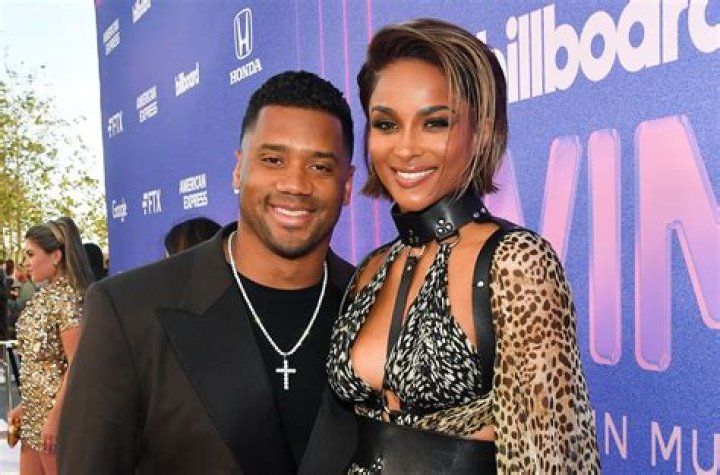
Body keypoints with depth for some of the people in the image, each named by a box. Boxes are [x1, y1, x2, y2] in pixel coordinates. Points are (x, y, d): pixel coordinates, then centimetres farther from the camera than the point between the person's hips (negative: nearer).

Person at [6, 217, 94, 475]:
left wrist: (55, 418, -21)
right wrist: (25, 404, 14)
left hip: (56, 411, -9)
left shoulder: (67, 298, -18)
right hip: (35, 409, 9)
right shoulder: (45, 294, 9)